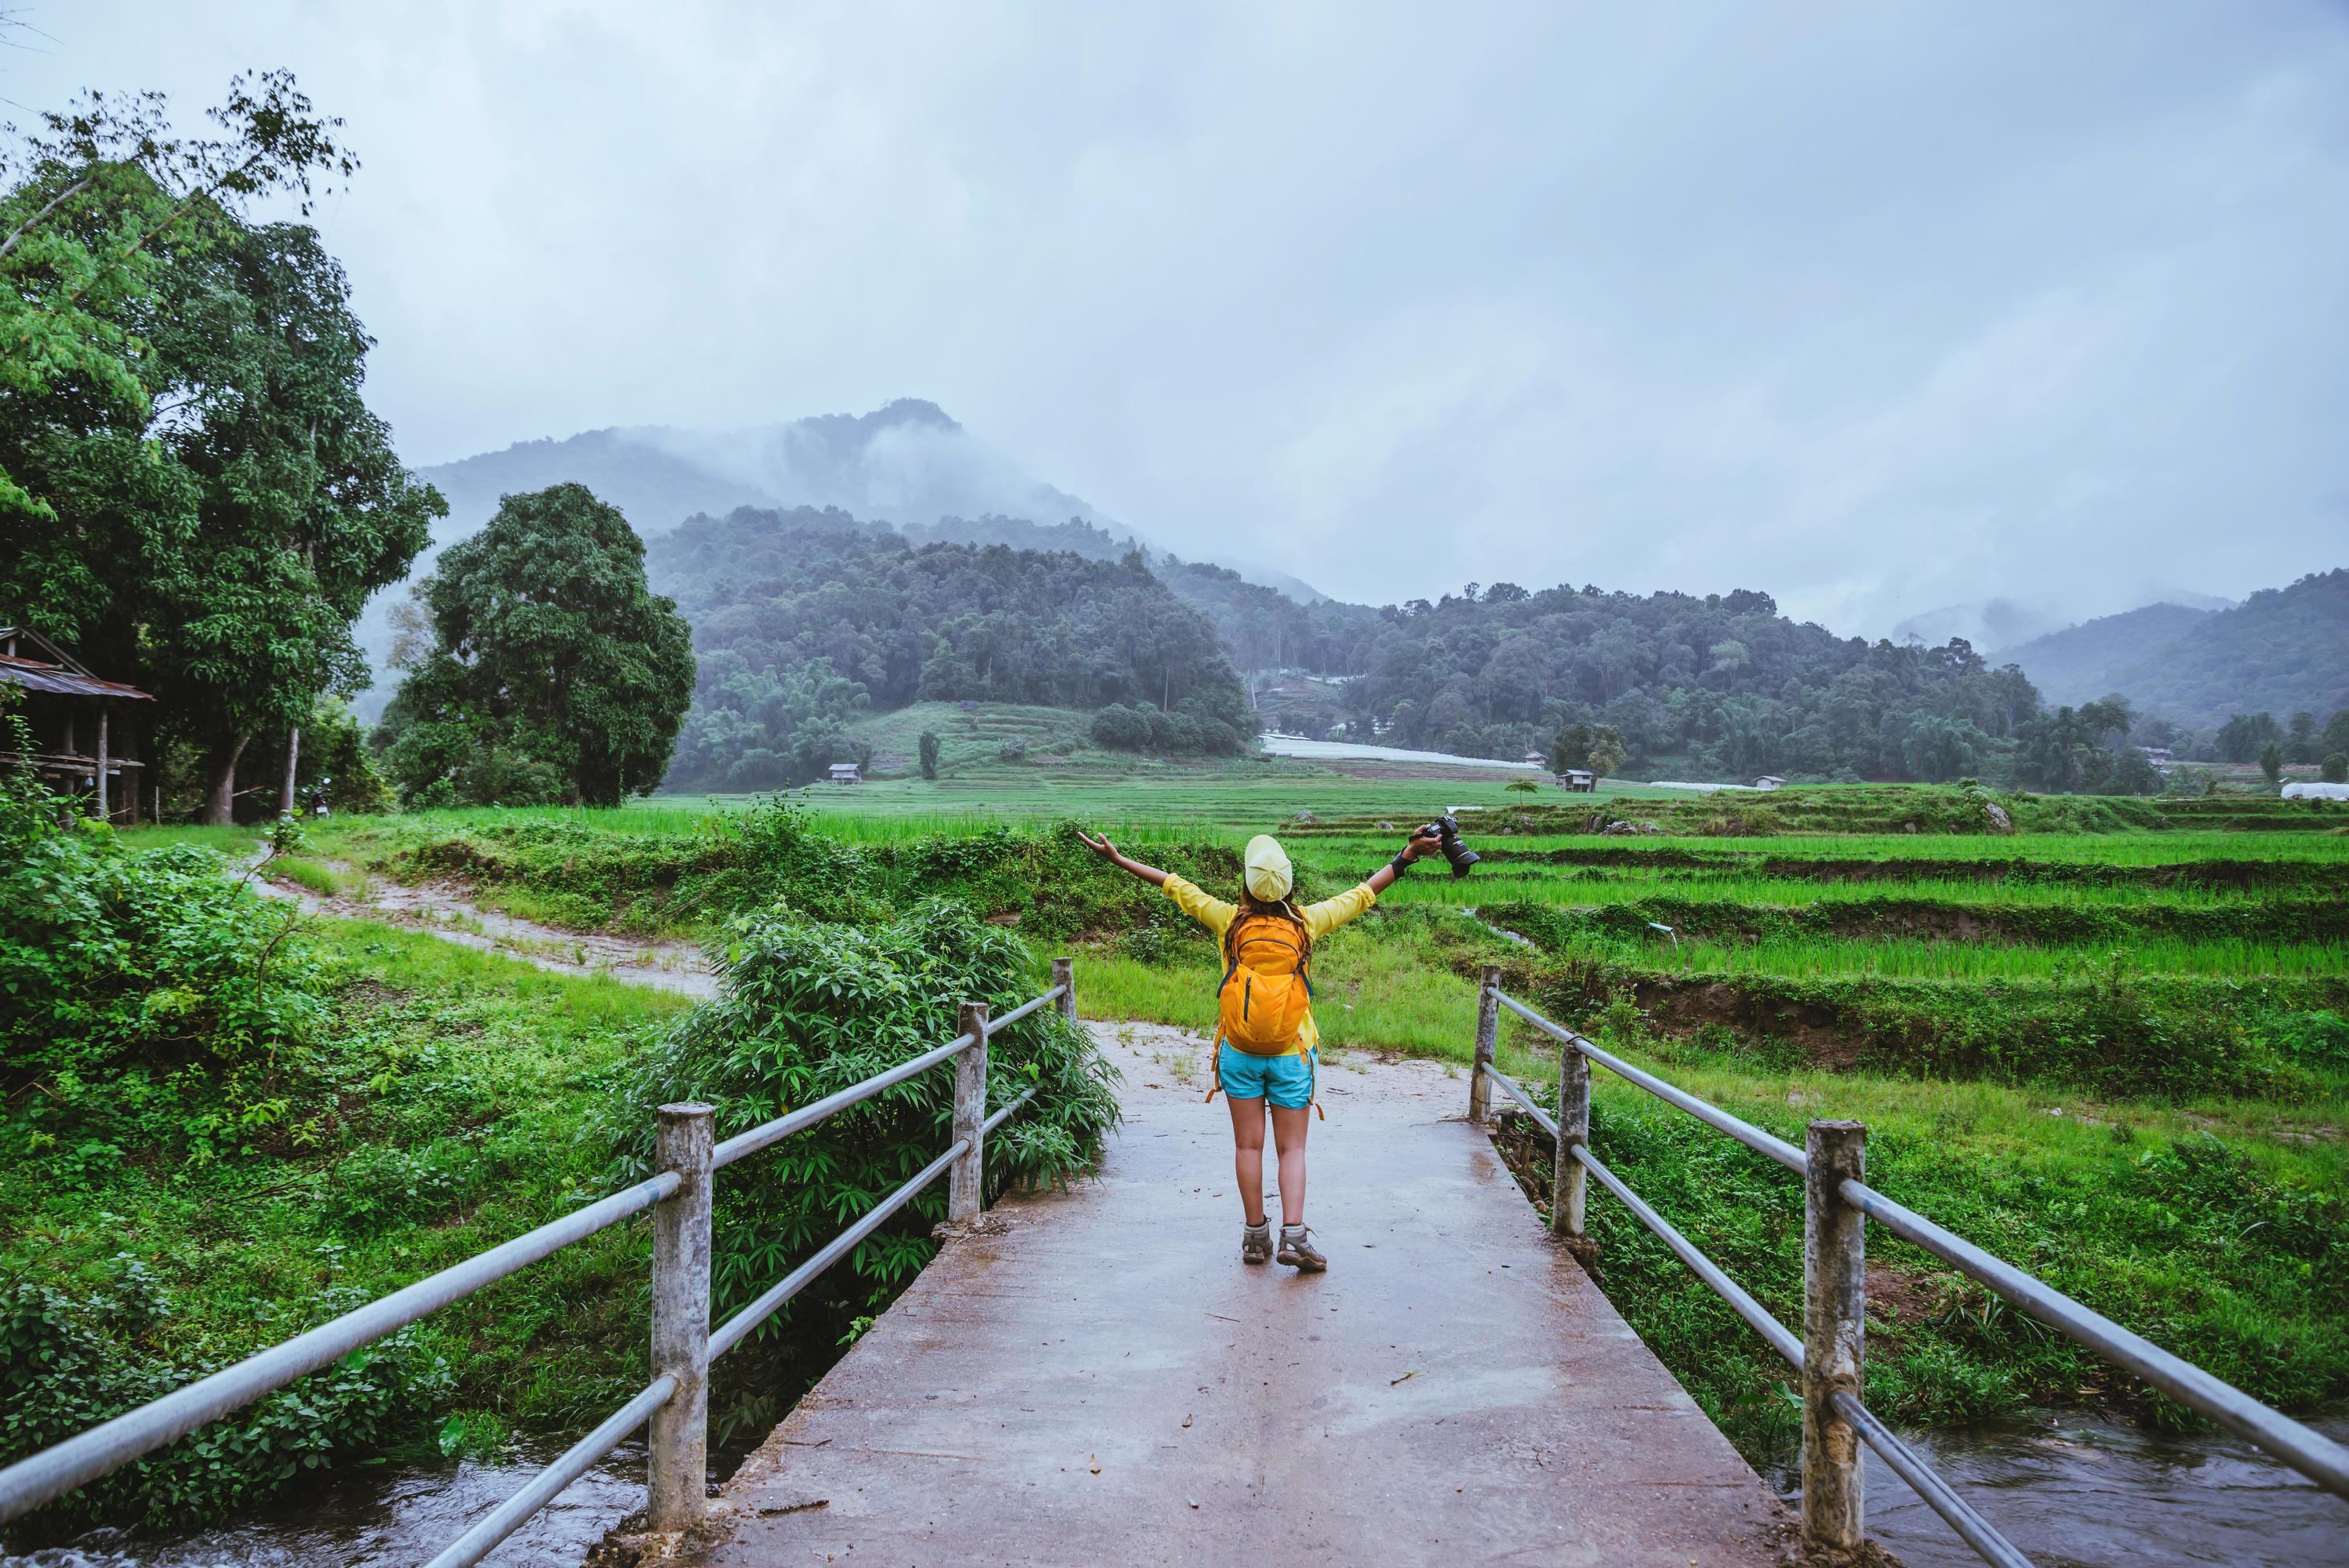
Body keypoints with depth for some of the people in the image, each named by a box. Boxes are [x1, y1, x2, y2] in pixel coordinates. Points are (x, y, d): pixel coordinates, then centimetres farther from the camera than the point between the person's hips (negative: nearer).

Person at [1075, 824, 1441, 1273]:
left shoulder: (1230, 920, -6)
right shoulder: (1307, 922, -6)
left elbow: (1176, 886, 2)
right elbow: (1362, 893, 2)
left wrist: (1117, 858, 10)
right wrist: (1406, 856, 9)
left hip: (1239, 1054, 0)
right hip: (1291, 1055, 0)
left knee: (1248, 1145, 8)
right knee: (1292, 1148, 6)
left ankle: (1256, 1235, 14)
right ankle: (1294, 1234, -6)